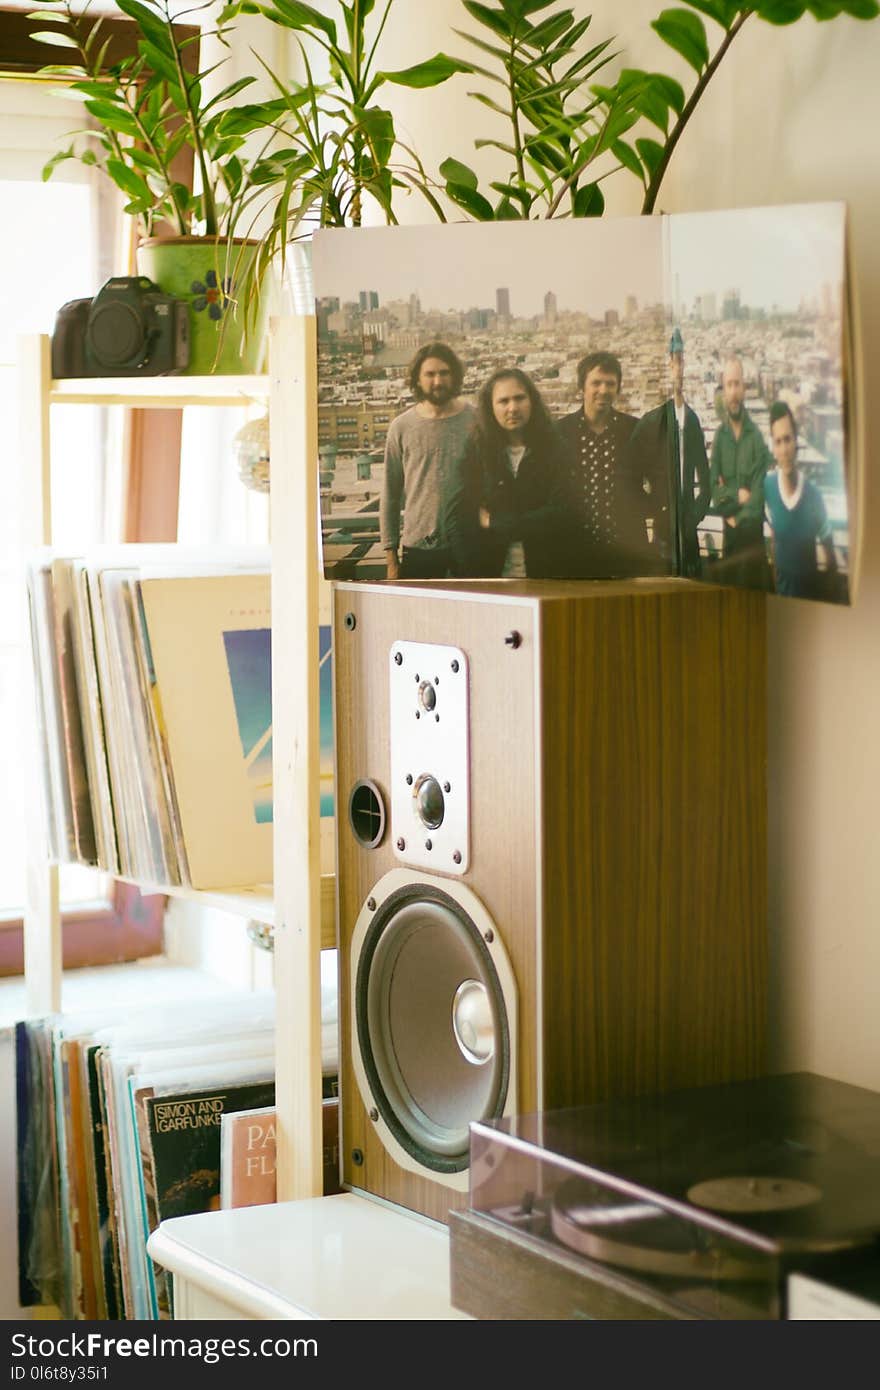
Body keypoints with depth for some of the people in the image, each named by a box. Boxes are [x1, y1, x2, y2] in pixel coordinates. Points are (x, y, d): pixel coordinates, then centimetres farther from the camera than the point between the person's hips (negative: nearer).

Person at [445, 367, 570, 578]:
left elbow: (559, 513, -8)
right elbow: (456, 519, -1)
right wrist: (472, 576, -11)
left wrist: (494, 523, -6)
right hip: (488, 574, 1)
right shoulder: (477, 451, 4)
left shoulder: (553, 448, 1)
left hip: (543, 575, -1)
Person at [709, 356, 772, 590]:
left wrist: (738, 518, -12)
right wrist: (737, 495, -13)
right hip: (728, 529, 2)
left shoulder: (756, 435, -5)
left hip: (753, 527, -2)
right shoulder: (719, 435, 2)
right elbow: (714, 489, 0)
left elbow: (759, 491, -8)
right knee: (727, 583, 5)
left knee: (754, 582, -2)